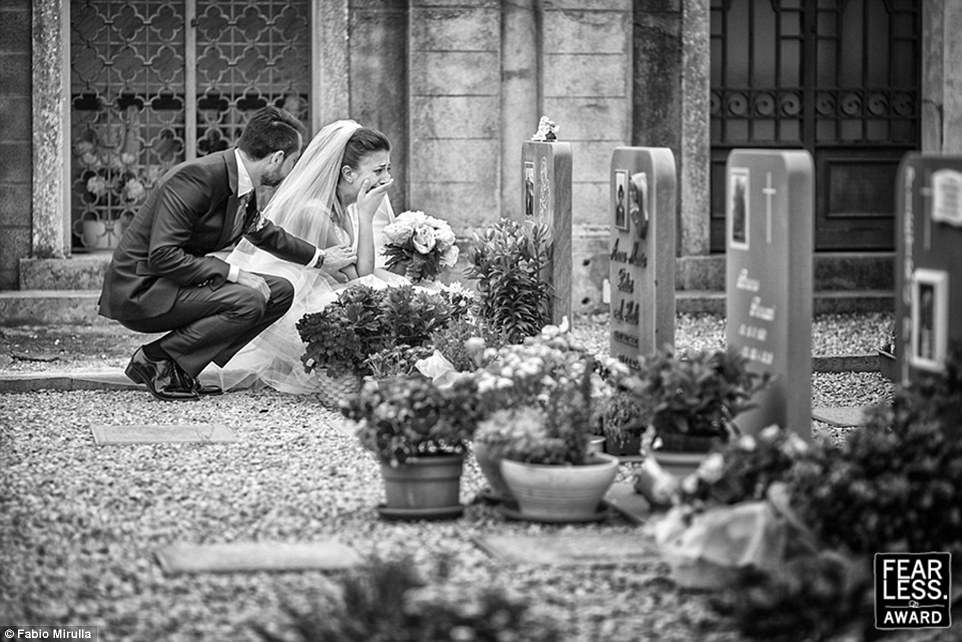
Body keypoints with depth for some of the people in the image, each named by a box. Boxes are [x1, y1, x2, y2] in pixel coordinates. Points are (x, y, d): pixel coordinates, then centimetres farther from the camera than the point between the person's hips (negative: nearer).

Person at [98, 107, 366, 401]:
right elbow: (163, 256, -28)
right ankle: (155, 359, -11)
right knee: (248, 302, -25)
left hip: (179, 280, 10)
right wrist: (233, 273, -25)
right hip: (139, 290, -10)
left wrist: (321, 258, 31)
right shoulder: (196, 178, -25)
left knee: (280, 292, 6)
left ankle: (181, 368, 4)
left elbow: (264, 231, 26)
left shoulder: (244, 185, 4)